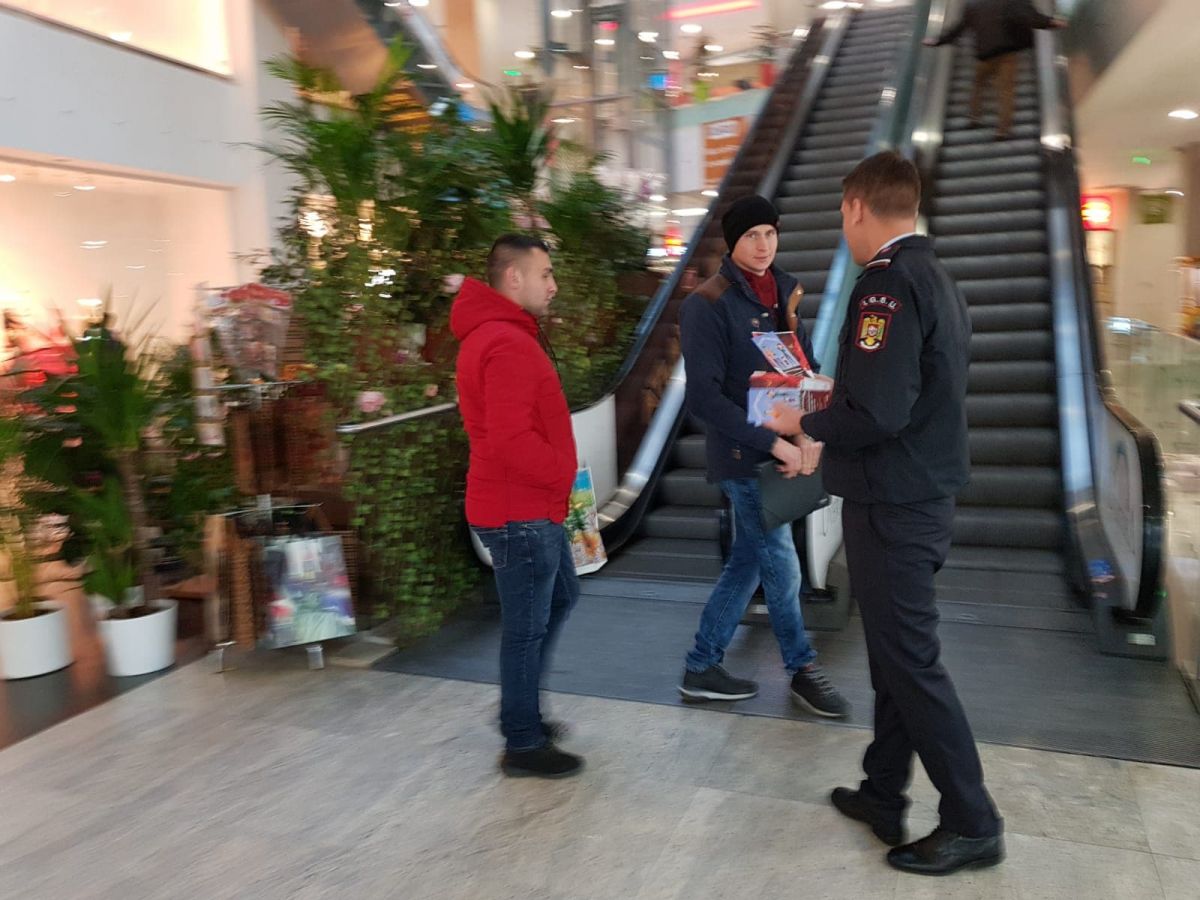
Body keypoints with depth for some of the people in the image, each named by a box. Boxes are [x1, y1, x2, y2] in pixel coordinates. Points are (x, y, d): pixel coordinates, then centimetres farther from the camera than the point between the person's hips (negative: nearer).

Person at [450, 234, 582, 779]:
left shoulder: (494, 334, 14)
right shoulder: (508, 344, -22)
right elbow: (511, 440, -29)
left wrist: (553, 478, 11)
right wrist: (561, 474, -15)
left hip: (531, 506, 11)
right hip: (520, 511, -11)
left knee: (560, 597, 24)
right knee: (527, 626, 3)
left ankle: (519, 710, 36)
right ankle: (524, 745, 20)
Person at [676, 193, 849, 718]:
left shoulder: (784, 290, 8)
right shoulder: (707, 304, -13)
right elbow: (705, 397, -19)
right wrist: (775, 444, -23)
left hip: (782, 449, 7)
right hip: (742, 456, -7)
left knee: (749, 560, 13)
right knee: (782, 567, 2)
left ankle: (702, 668, 26)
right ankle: (802, 670, 24)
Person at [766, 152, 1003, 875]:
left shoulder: (888, 283, -19)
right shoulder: (937, 279, 11)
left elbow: (878, 413, -26)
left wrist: (805, 424, -10)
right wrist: (835, 402, 17)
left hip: (893, 505, -9)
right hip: (925, 493, 10)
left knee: (911, 662, 3)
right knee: (896, 654, 17)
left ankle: (972, 823, 16)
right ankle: (883, 795, 31)